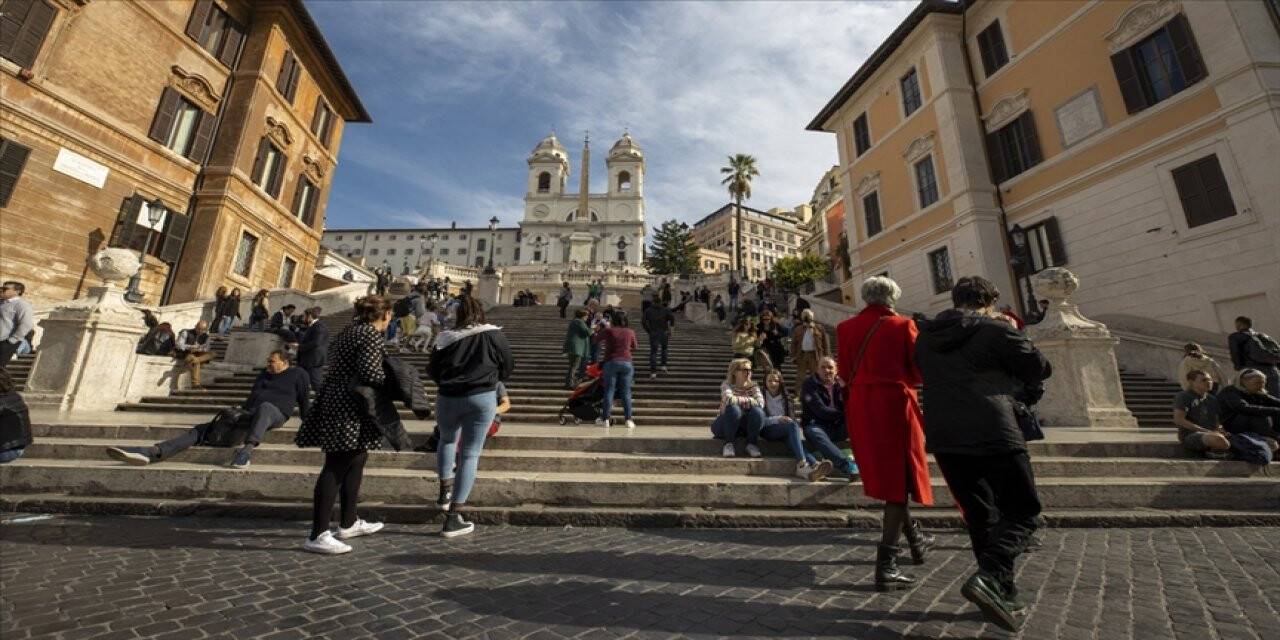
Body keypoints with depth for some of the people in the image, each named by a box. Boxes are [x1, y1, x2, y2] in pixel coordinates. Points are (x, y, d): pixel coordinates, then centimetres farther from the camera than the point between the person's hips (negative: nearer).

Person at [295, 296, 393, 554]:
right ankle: (318, 535, 1)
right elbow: (369, 372, -23)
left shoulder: (348, 332, 17)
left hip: (337, 401, 10)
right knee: (336, 467, -6)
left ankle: (349, 523, 28)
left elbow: (342, 366, 17)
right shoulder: (372, 335, -13)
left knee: (356, 461, 17)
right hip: (348, 408, -10)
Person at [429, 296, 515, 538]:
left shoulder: (445, 338, 1)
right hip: (482, 398, -2)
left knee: (447, 440, 30)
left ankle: (445, 492, 29)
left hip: (448, 397, 2)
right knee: (470, 454, 4)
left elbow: (433, 371, 11)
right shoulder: (494, 335, -3)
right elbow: (508, 367, 5)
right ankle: (453, 518, 6)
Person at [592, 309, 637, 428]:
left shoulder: (608, 330, -4)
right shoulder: (630, 332, 3)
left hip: (611, 362, -2)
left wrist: (602, 329, 21)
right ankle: (628, 420, 4)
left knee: (609, 390, 3)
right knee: (626, 392, 5)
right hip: (627, 363, 2)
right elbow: (633, 347, 19)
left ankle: (605, 419, 4)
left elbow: (594, 340, 8)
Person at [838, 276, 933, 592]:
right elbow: (919, 371, -2)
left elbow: (845, 373, 6)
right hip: (895, 404, -4)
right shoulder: (903, 325, -4)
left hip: (860, 407, 4)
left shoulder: (846, 327, 4)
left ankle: (915, 539, 39)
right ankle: (886, 566, 0)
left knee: (885, 476, 22)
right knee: (899, 479, 3)